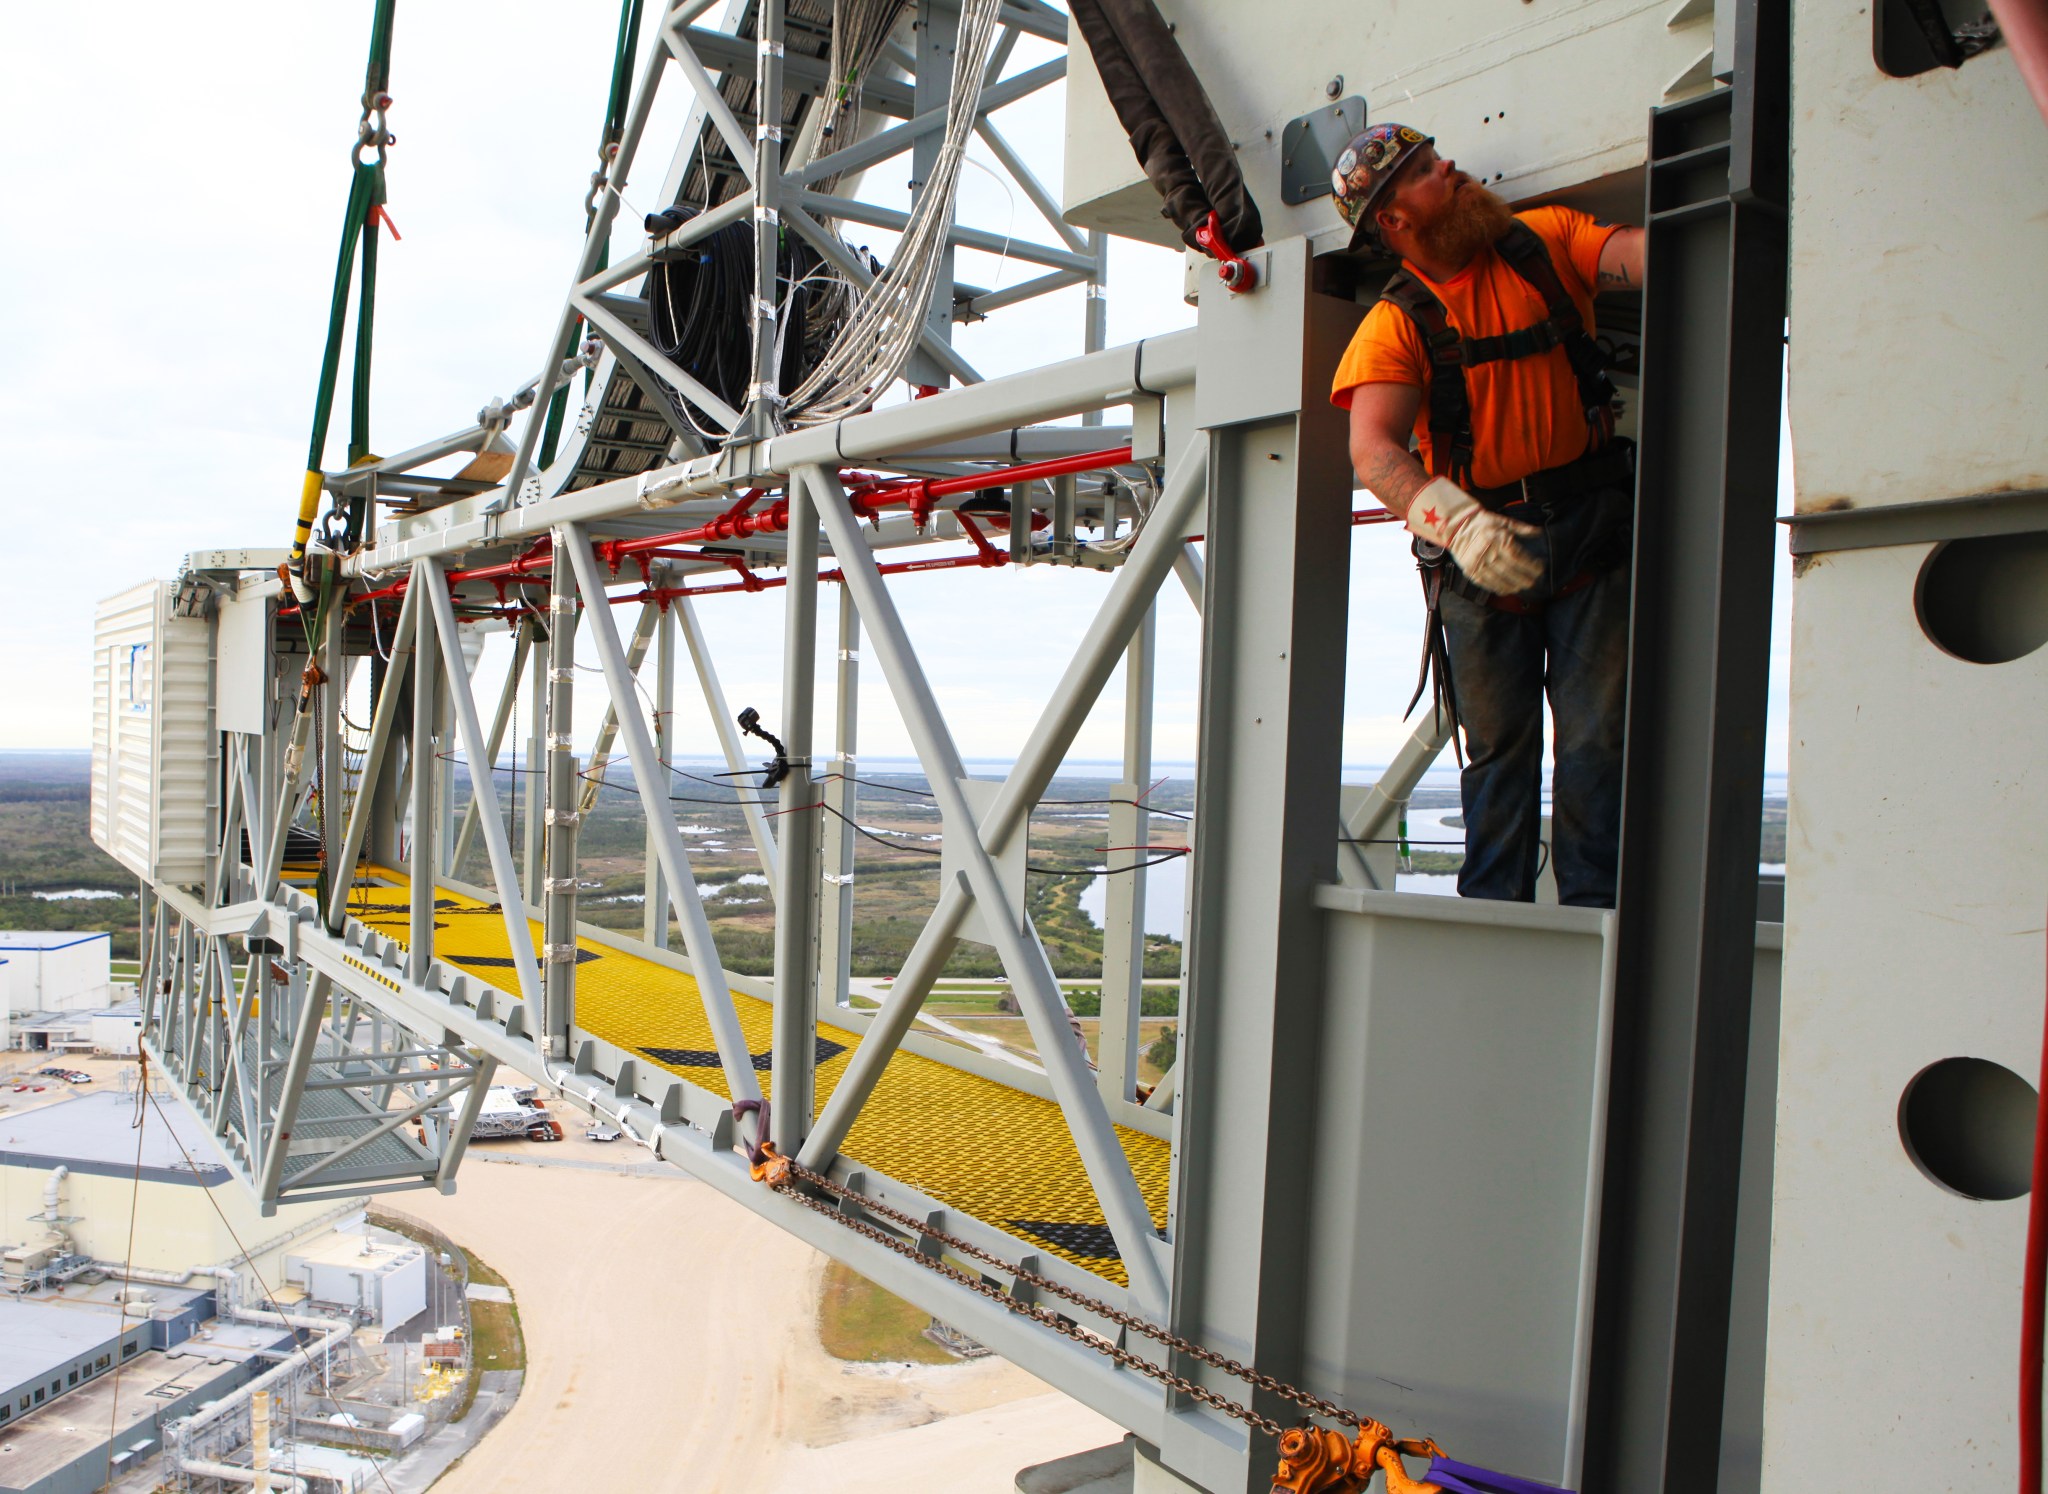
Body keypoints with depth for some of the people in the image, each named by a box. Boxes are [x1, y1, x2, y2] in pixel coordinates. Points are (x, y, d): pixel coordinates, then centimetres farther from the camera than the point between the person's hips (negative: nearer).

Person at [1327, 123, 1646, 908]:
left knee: (1598, 733, -1)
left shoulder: (1544, 241, 5)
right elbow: (1373, 449, -21)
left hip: (1591, 527, 2)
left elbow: (1638, 255, -9)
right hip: (1477, 549, -1)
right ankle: (1491, 907, 16)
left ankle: (1592, 907, 9)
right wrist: (1456, 523, -37)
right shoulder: (1395, 323, -6)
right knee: (1498, 741, 5)